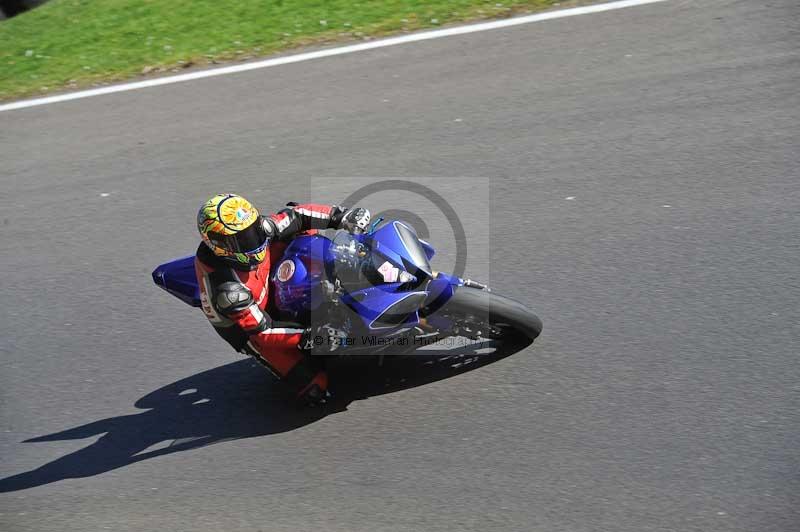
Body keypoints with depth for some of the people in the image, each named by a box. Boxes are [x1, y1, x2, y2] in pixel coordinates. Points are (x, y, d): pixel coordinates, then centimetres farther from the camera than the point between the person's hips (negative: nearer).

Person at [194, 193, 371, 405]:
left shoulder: (256, 230, -22)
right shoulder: (227, 290, -38)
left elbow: (297, 215, -11)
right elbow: (261, 330, -31)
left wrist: (341, 216, -21)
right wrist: (308, 337, -39)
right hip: (249, 330, -6)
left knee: (306, 233, -9)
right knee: (316, 389, -16)